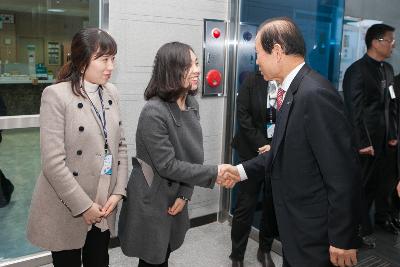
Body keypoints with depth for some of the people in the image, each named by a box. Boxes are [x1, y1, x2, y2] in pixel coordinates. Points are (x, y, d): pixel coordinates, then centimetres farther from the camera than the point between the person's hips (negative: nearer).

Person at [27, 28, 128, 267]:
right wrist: (83, 206, -15)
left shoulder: (112, 93, 4)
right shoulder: (56, 95, -14)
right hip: (67, 212, -5)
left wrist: (118, 192, -3)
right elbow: (53, 161, -17)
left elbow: (120, 145, 7)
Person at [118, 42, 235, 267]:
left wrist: (185, 194, -7)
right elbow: (167, 165, -24)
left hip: (175, 197, 6)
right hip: (152, 201, -6)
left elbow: (194, 154, 0)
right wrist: (213, 173, -21)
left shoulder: (192, 104, 0)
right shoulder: (154, 112, -24)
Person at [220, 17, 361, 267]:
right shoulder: (291, 90, 3)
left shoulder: (316, 94, -25)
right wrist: (242, 170, 7)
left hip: (315, 233, -8)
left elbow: (344, 173, -24)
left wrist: (342, 240, -18)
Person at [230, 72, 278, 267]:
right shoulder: (252, 80, -2)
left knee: (273, 205, 10)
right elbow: (243, 116, -5)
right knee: (245, 206, 4)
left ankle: (265, 250, 32)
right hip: (253, 152, -1)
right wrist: (261, 145, -10)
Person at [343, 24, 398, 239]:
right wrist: (363, 142, -17)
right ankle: (362, 229, 23)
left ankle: (382, 217, 40)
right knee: (364, 186, 7)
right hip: (367, 140, -7)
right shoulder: (357, 70, -13)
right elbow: (354, 110, -16)